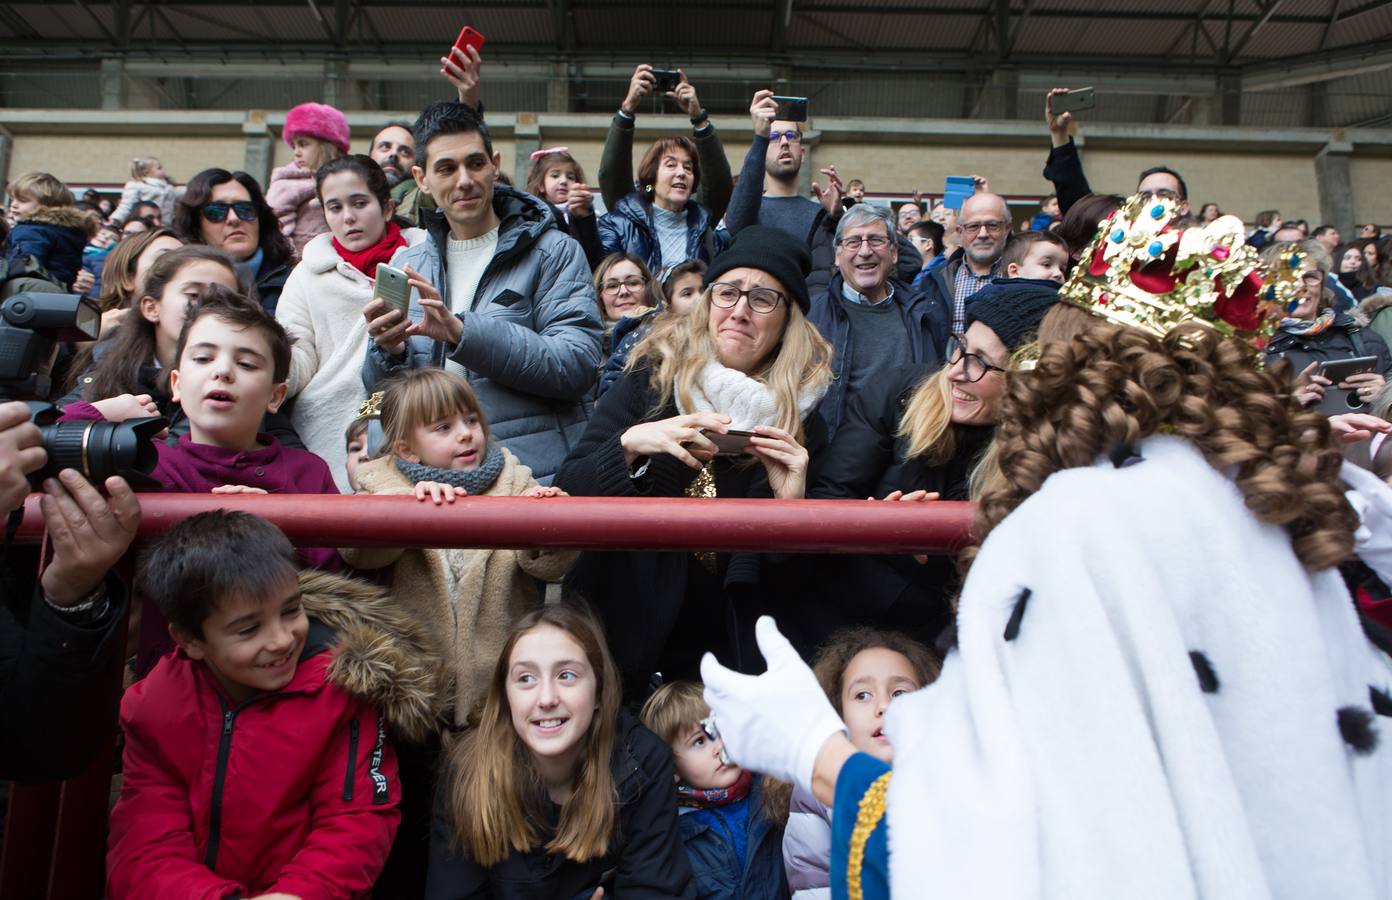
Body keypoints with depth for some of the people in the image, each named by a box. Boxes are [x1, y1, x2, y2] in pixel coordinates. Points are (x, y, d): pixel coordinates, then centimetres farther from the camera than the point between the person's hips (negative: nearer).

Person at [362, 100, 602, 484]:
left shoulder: (555, 252, 4)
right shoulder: (407, 264, 18)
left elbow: (578, 364, -10)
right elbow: (380, 391, 19)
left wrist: (464, 331, -17)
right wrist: (387, 352, -5)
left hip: (540, 475, -5)